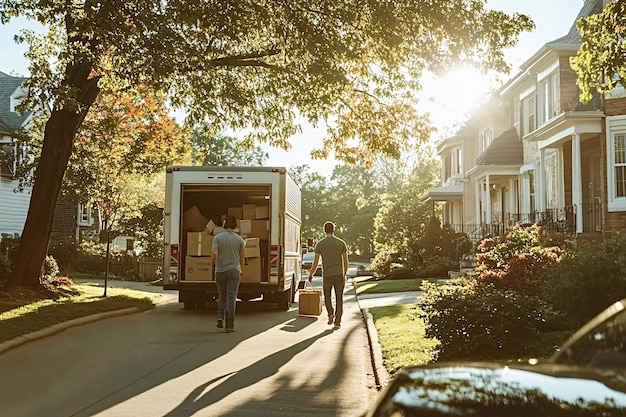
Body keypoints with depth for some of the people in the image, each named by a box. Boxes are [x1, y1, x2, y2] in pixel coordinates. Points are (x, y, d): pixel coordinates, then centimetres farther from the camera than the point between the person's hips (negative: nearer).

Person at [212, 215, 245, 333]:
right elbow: (242, 257, 6)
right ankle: (229, 326, -5)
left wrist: (215, 262, 5)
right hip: (234, 271, 0)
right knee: (231, 298, -1)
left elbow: (214, 254, -18)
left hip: (220, 271, 0)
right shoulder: (239, 239, 0)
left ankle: (220, 317, 2)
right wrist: (241, 272, 19)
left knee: (222, 296, 19)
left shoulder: (217, 238, -5)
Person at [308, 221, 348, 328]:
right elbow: (345, 261, 4)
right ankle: (337, 322, 3)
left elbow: (315, 262, -2)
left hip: (327, 275, 0)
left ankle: (331, 314, 0)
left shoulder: (320, 244, -3)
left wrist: (310, 274, 13)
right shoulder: (341, 243, 1)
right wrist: (345, 274, 18)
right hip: (339, 274, 1)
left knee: (327, 295, 21)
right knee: (339, 298, 7)